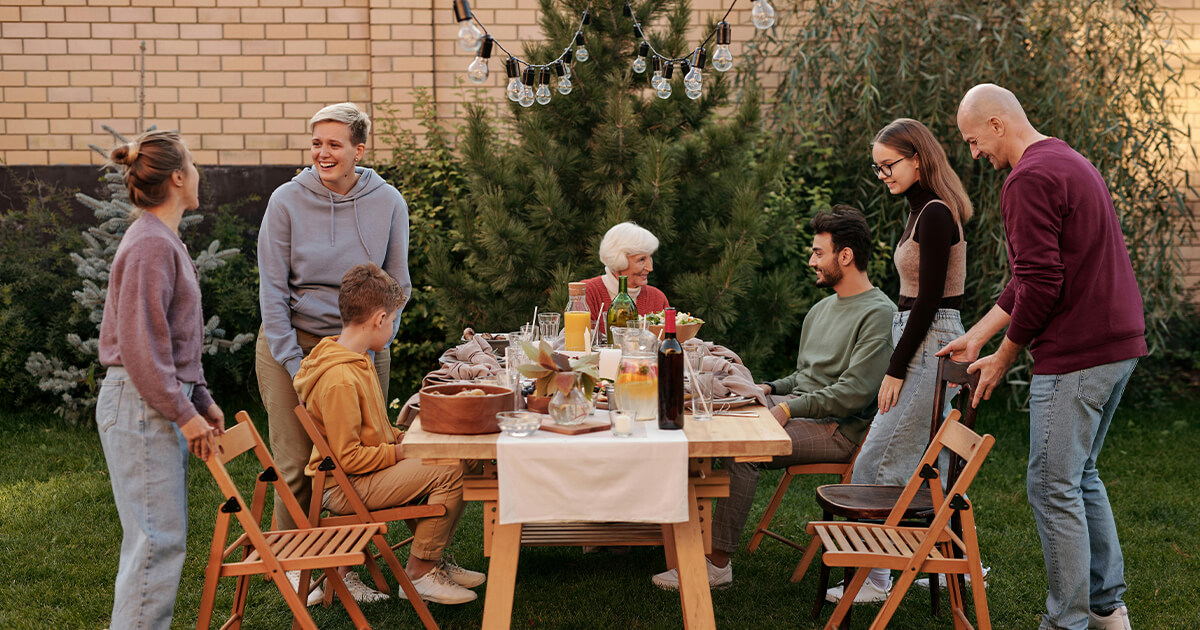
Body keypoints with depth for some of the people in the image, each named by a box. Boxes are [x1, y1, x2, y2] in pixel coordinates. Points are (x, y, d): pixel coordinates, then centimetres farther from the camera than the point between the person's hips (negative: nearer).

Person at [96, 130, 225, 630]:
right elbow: (141, 344, -20)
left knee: (159, 535, 14)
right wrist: (184, 413, -17)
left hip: (162, 404, 10)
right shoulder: (150, 245, -16)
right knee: (158, 537, -7)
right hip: (141, 406, -10)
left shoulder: (163, 240, 15)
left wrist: (201, 400, 19)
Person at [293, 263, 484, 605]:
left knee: (453, 458, 12)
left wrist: (403, 437, 7)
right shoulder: (339, 379, -24)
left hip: (363, 475, 11)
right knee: (448, 471, -20)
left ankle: (432, 560, 17)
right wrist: (399, 452, -14)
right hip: (345, 487, -11)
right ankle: (419, 573, -7)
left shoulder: (355, 362, 11)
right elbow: (348, 457, -24)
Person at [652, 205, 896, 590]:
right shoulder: (822, 309, 21)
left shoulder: (879, 314, -9)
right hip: (799, 411, 9)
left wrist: (789, 408, -19)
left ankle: (717, 565, -26)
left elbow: (854, 393, -18)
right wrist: (770, 389, 6)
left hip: (838, 428, -9)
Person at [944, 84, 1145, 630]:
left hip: (1076, 355, -10)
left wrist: (1004, 356, -7)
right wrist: (975, 335, 20)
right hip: (1120, 343, 10)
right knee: (1081, 475, 20)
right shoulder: (1072, 164, 19)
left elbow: (1041, 283, -20)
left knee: (1054, 486, -2)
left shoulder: (1030, 180, -15)